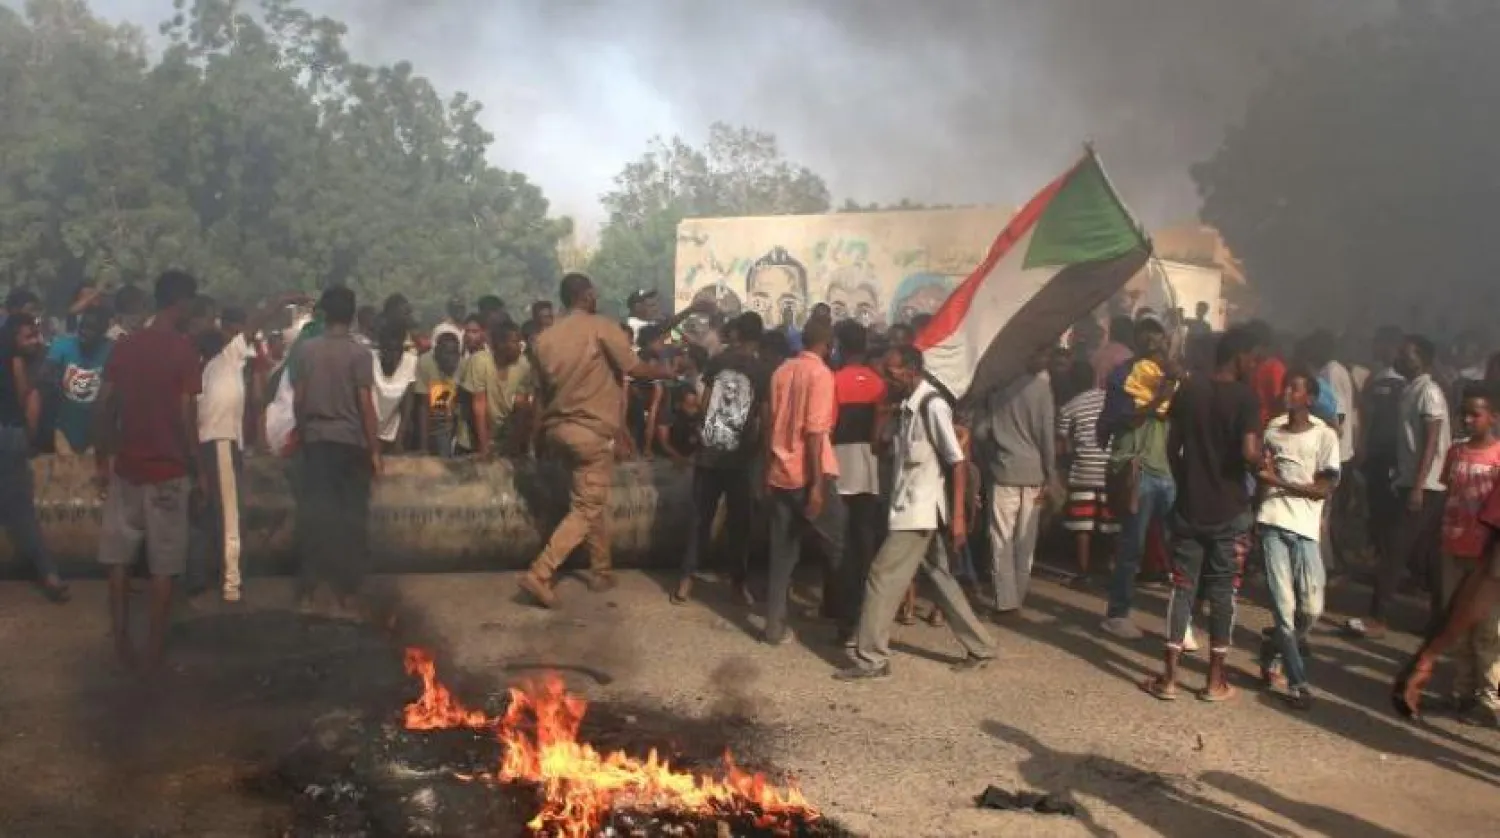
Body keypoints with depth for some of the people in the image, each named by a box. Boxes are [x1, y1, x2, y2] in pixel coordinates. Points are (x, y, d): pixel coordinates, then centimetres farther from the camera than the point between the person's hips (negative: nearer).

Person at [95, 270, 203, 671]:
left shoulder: (124, 345, 5)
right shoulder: (184, 348, -9)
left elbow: (104, 407, 5)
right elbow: (186, 415, -13)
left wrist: (102, 461, 13)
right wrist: (199, 470, -6)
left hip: (125, 468, 4)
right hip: (168, 471, -4)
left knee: (118, 558, 13)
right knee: (163, 566, 4)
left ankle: (121, 642, 16)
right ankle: (154, 650, 8)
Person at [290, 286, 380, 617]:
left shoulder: (303, 349, 1)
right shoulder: (359, 353, -7)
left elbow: (297, 399, 3)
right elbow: (366, 405, -10)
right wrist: (375, 449, -5)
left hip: (316, 441, 3)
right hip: (352, 442, -2)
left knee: (314, 515, 7)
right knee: (351, 519, 3)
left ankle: (308, 590, 9)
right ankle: (346, 594, 5)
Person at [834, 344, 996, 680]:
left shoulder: (933, 405, -16)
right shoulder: (910, 406, 11)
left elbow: (958, 463, -18)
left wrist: (958, 516, -20)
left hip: (922, 510, -9)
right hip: (911, 508, 9)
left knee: (883, 577, -5)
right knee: (940, 579, 15)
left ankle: (870, 658, 4)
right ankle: (980, 649, 25)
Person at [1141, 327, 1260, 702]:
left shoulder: (1188, 389, 3)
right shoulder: (1245, 396, -11)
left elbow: (1172, 446, 7)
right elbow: (1249, 452, -22)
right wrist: (1263, 465, 0)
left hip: (1189, 506, 3)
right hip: (1230, 511, -3)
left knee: (1183, 588, 8)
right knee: (1223, 592, 6)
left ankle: (1168, 676, 8)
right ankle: (1216, 680, 13)